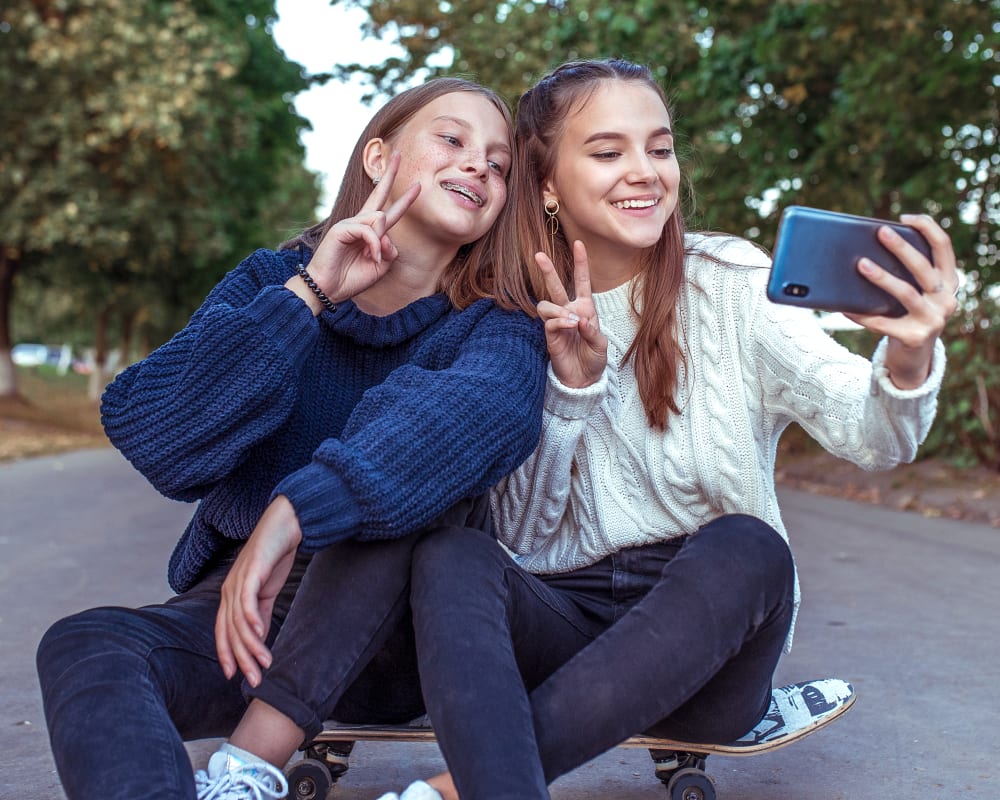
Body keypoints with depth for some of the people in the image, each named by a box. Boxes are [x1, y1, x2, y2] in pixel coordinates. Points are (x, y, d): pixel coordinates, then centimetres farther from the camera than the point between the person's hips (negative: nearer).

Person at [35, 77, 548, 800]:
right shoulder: (275, 280, 1)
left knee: (406, 467, -29)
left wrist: (293, 514, -44)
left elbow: (491, 410, -32)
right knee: (84, 645, -26)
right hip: (239, 614, 2)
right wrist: (307, 296, -20)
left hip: (394, 635, -1)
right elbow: (153, 440, -15)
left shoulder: (495, 323, -5)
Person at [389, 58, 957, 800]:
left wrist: (907, 363, -41)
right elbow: (523, 534, -2)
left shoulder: (727, 280, -3)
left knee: (745, 546, -32)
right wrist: (572, 385, -17)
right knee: (450, 555, -26)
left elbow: (869, 436, -17)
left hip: (711, 628, -1)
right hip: (567, 620, 1)